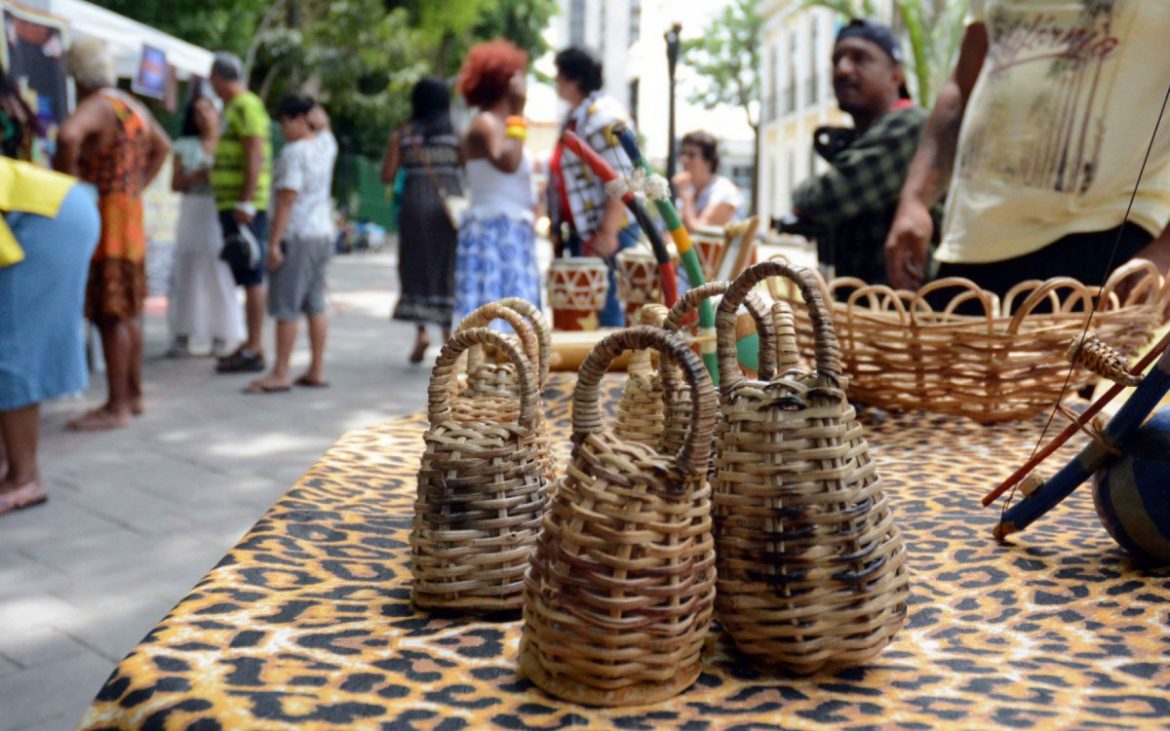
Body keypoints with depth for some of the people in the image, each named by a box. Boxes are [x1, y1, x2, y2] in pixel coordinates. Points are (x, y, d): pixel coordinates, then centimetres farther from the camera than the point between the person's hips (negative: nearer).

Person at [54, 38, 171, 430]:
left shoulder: (95, 107, -14)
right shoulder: (134, 107, 14)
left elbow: (67, 135, -35)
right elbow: (163, 147, 30)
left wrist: (69, 179, -21)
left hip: (104, 219, -9)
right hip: (130, 212, 9)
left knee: (110, 315, -6)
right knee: (127, 312, 15)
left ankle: (117, 407, -3)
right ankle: (134, 395, 23)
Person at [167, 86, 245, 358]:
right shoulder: (185, 146, 11)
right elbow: (176, 184, 8)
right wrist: (196, 177, -9)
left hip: (222, 215, -2)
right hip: (192, 214, 2)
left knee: (221, 272, -5)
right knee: (186, 271, -2)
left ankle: (221, 337, 1)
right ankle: (182, 335, 2)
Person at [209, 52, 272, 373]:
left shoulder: (246, 106, -10)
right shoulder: (233, 108, 20)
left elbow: (255, 157, -19)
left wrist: (245, 202, -23)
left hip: (244, 207, -10)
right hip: (232, 205, 10)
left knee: (252, 278, -8)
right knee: (247, 278, 12)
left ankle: (254, 351, -7)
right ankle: (251, 344, 18)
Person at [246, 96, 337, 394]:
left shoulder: (293, 152, -14)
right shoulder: (327, 145, 8)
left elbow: (287, 200, -18)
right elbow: (322, 127, 34)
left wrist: (274, 242, -17)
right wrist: (315, 112, 17)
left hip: (296, 236, -8)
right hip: (323, 233, 8)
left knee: (286, 307, -4)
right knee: (315, 304, 11)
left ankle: (280, 374, -1)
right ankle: (317, 370, 14)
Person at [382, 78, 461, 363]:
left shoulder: (402, 135, 2)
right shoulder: (457, 134, 2)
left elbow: (387, 176, 1)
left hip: (415, 202, 0)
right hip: (449, 202, 0)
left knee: (416, 265, 7)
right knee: (447, 268, 9)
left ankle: (421, 331, -7)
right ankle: (448, 333, 9)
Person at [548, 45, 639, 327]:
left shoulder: (603, 116, -14)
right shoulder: (575, 116, 16)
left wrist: (608, 233, -24)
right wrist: (558, 229, 20)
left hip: (607, 232, -10)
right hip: (581, 231, 10)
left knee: (605, 307, -7)